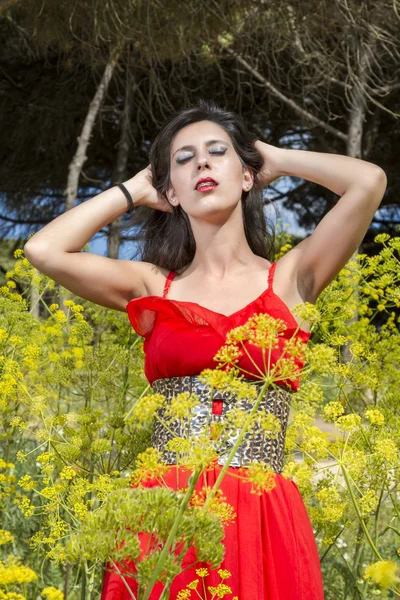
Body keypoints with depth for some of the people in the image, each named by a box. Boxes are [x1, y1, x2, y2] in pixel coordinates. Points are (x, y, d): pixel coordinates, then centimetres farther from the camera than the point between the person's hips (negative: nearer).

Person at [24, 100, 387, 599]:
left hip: (264, 520, -1)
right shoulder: (154, 287, 9)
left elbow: (370, 181, -7)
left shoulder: (290, 278, 6)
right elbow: (43, 250, -3)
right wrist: (135, 189, 11)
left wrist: (275, 159, 11)